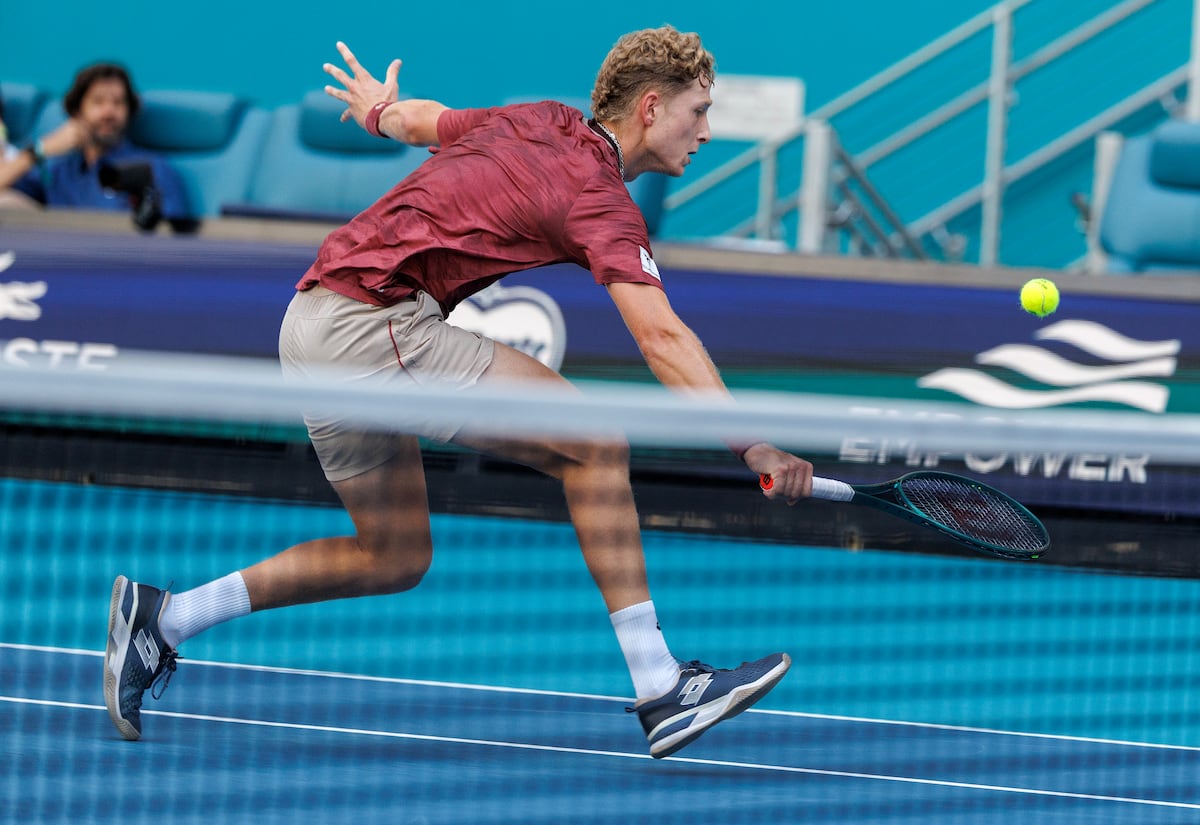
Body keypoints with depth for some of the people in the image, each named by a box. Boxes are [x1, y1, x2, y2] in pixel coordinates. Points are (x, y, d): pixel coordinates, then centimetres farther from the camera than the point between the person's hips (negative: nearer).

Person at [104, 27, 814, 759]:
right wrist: (754, 445, -28)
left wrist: (381, 107, 58)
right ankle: (661, 692, -15)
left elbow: (417, 119, 34)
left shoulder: (541, 122, 15)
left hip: (316, 321, 10)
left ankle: (163, 618, 20)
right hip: (374, 321, -10)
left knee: (397, 557, 19)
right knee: (593, 443, -13)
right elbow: (663, 338, -22)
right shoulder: (599, 197, -10)